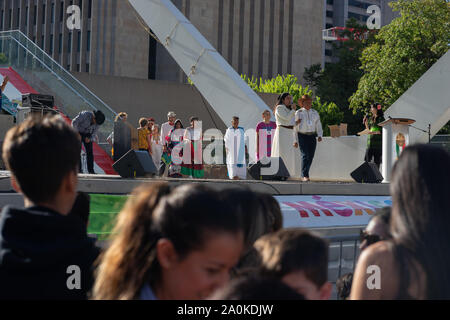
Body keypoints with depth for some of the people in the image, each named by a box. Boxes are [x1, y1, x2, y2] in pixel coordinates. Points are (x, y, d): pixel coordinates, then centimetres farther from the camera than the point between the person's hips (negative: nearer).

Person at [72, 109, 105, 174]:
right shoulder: (85, 115, -25)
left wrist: (89, 139, -20)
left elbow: (94, 133, -1)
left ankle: (91, 170, -4)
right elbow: (74, 122, -21)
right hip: (78, 133, -4)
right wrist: (77, 133, -21)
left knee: (89, 151, -6)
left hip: (87, 135, 4)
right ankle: (78, 169, -7)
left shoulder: (97, 122, -9)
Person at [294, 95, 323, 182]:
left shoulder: (315, 113, 11)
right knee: (305, 155, -16)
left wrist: (320, 135, -8)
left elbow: (318, 125, 8)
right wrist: (295, 140, -3)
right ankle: (305, 175, -19)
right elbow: (295, 127, 1)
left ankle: (304, 174, 18)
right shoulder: (298, 113, 1)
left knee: (310, 156, 3)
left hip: (312, 137, 4)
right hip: (302, 136, -4)